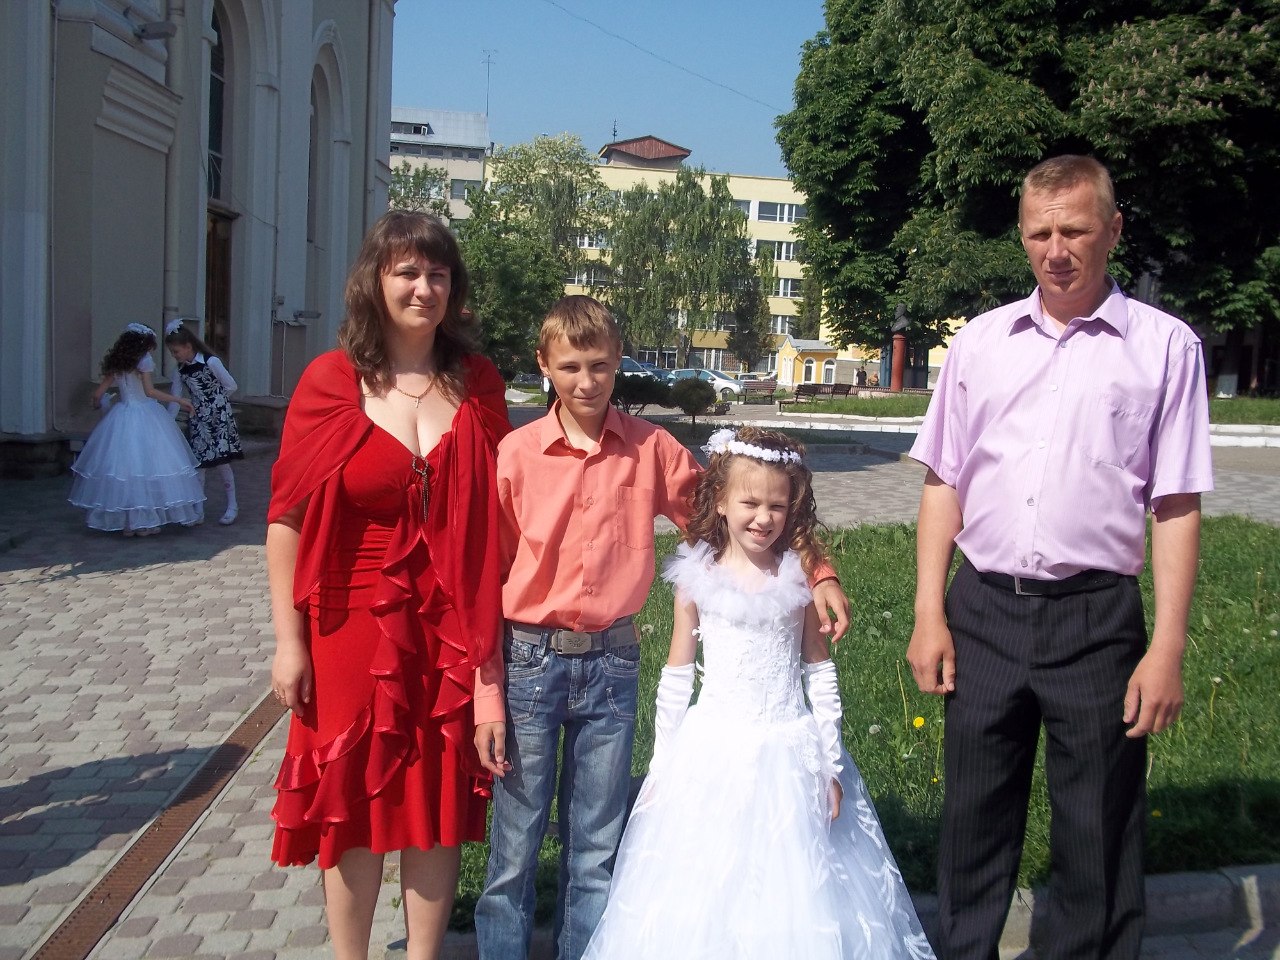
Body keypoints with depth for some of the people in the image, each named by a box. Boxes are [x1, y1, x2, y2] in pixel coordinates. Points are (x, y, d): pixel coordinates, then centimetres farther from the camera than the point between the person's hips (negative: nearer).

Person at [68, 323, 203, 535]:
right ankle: (145, 523, -2)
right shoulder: (143, 359, -4)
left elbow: (98, 394, 13)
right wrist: (179, 400, -9)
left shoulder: (116, 364, 11)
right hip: (145, 417, -6)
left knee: (121, 465, 7)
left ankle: (126, 523, 10)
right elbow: (149, 391, -14)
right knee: (147, 464, -2)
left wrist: (97, 405, 34)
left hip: (121, 417, 6)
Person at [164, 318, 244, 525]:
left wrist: (215, 400, 1)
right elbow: (175, 399, 8)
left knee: (220, 460, -6)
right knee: (198, 462, 3)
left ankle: (232, 505, 5)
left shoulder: (210, 362, -12)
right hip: (197, 419, 5)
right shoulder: (180, 370, 5)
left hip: (218, 416, -5)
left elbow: (231, 386, -7)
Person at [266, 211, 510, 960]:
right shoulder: (332, 381, -5)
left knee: (440, 797, 11)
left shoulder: (476, 382, 2)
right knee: (355, 799, 9)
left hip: (452, 628, 2)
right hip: (355, 624, -2)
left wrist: (491, 629, 3)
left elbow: (499, 508, 6)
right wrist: (290, 640, -7)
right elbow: (289, 517, -5)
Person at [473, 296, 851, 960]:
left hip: (612, 664, 2)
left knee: (597, 848, 13)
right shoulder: (516, 454, -5)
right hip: (530, 661, -1)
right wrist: (487, 697, -4)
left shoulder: (651, 449, 0)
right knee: (515, 847, 6)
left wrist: (816, 573, -3)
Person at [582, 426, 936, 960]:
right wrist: (660, 766, 5)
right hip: (714, 753, 0)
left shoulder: (800, 576, -4)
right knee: (704, 893, 8)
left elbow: (820, 673, 3)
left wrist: (830, 764, 2)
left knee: (793, 895, 8)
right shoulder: (696, 577, -4)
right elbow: (676, 677, 3)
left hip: (790, 753, 0)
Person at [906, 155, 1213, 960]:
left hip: (1096, 617, -2)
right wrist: (929, 614, 3)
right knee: (974, 820, 14)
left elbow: (1177, 508, -3)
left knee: (1098, 833, 9)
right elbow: (943, 485, 8)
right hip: (982, 611, 3)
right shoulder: (981, 342, 7)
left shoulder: (1164, 346, -1)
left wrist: (1167, 649, -8)